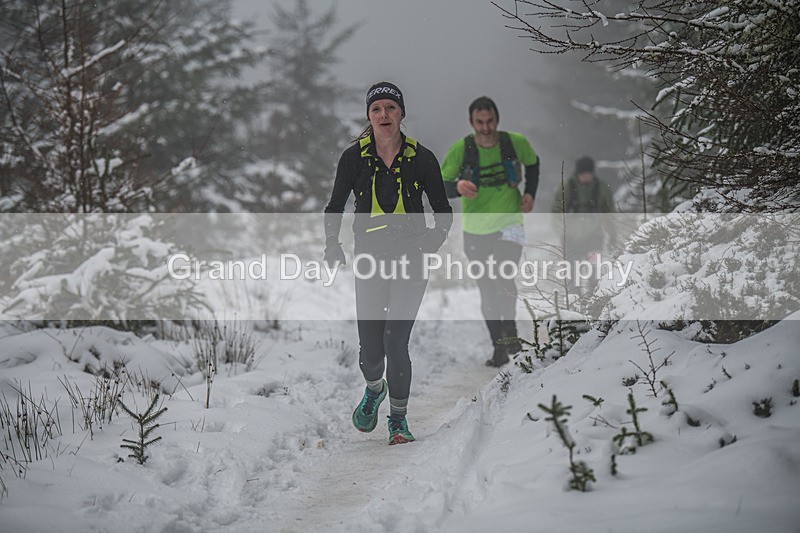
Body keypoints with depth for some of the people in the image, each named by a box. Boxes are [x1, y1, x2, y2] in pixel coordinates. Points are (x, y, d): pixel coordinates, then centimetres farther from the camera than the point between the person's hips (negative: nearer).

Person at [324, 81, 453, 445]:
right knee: (370, 350, -3)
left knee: (395, 342, -11)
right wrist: (332, 246, -3)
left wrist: (434, 241, -11)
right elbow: (334, 209, 12)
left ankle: (398, 418, 8)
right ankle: (374, 389, 33)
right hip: (369, 258, 1)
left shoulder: (421, 158, 0)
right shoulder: (354, 158, 1)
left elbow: (443, 212, 7)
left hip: (410, 258, -1)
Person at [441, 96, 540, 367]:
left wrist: (530, 192, 0)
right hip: (475, 230, 1)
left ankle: (510, 333, -14)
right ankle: (499, 345, 16)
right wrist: (457, 187, -30)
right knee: (487, 291, 6)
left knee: (504, 277, -24)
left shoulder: (516, 143, -7)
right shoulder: (460, 149, -11)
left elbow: (532, 163, 14)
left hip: (509, 224, -1)